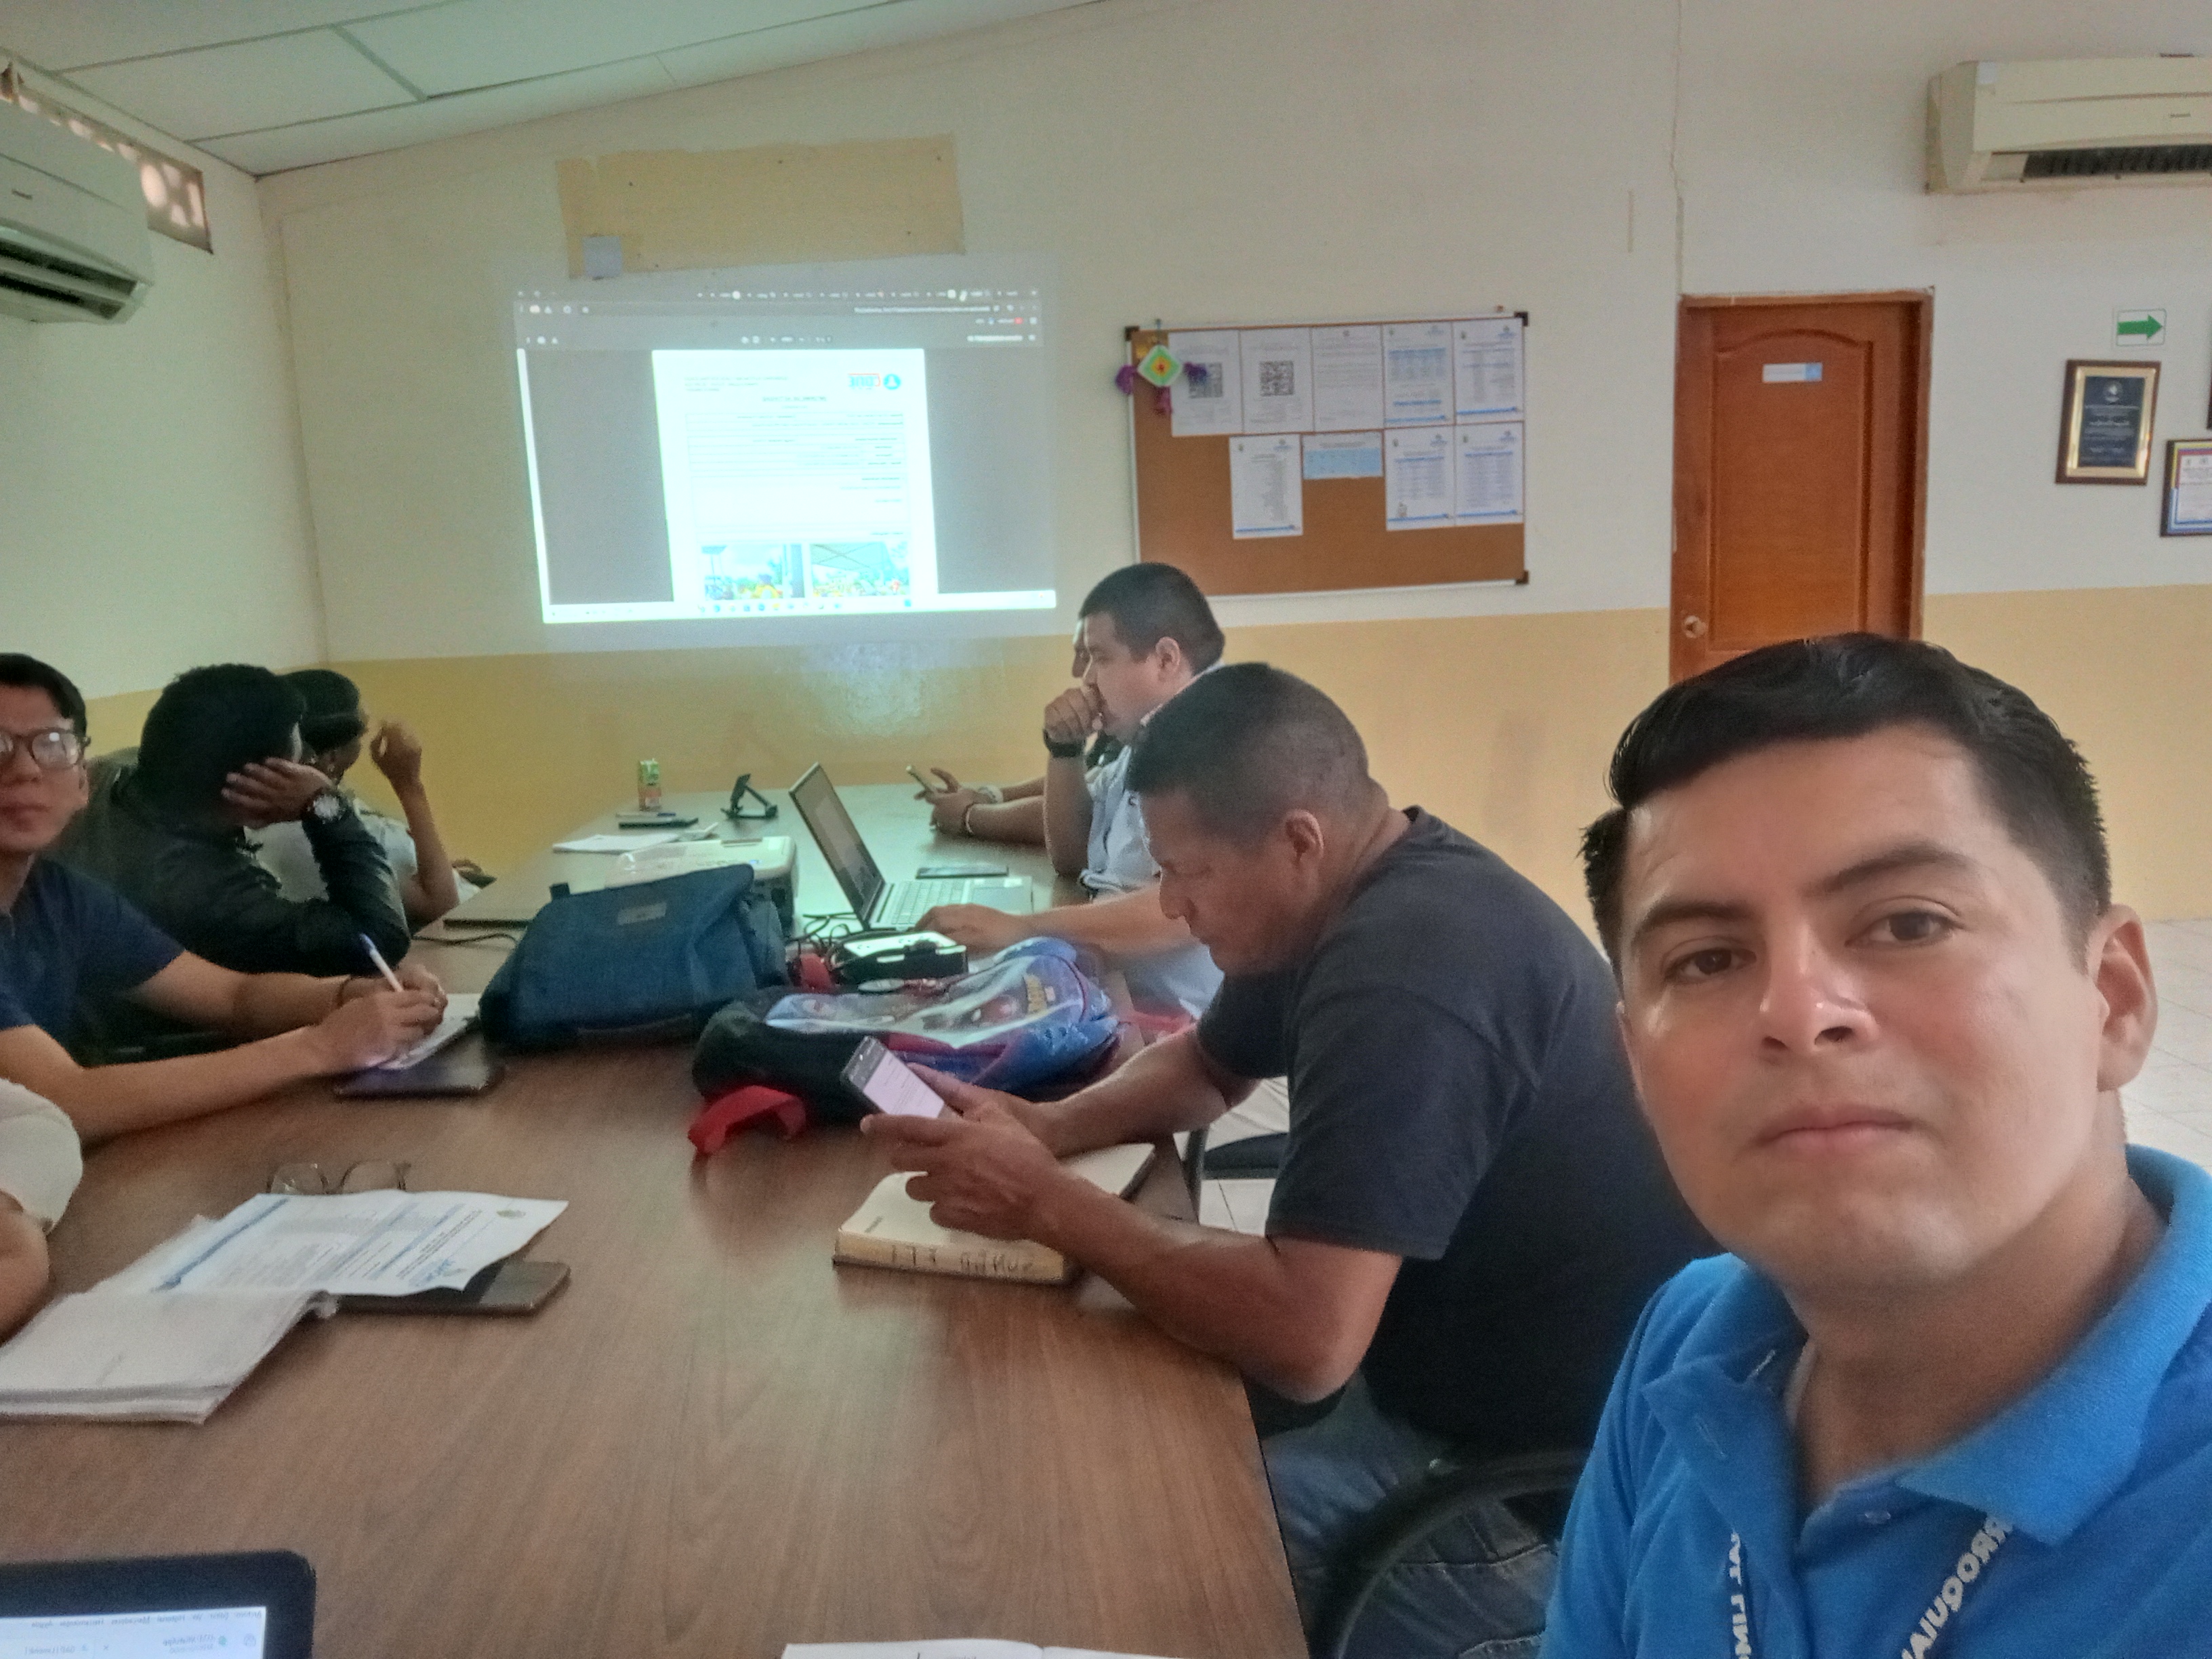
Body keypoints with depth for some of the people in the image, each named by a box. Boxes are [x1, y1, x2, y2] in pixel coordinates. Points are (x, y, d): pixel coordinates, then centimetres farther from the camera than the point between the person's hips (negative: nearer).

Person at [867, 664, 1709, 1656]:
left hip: (1557, 1485, -9)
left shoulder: (1402, 971, -31)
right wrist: (1047, 1127, -3)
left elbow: (1305, 1340, -35)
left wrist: (1047, 1203, -23)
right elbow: (1207, 1066, 17)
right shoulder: (1346, 892, 1)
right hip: (1460, 1381, 9)